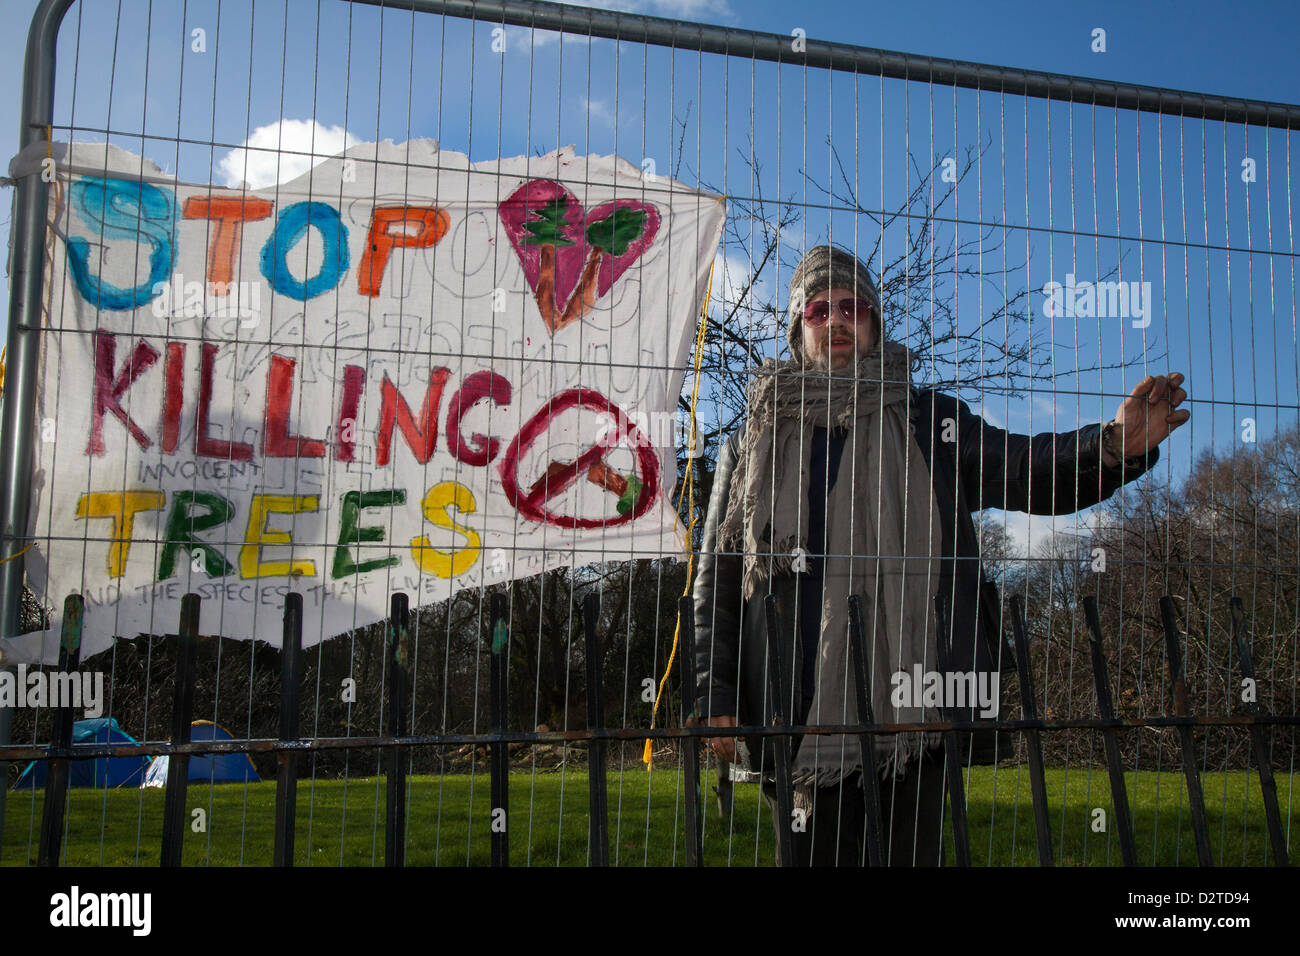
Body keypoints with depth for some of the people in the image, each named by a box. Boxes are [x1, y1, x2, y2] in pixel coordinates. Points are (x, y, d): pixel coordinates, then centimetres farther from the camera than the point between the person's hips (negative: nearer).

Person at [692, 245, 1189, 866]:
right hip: (800, 716, 0)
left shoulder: (928, 421, 13)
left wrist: (1113, 444, -20)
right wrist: (716, 699, 0)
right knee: (817, 856, 5)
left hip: (914, 705, 1)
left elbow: (1027, 471, 1)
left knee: (915, 854, 5)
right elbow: (717, 578, 9)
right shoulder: (753, 443, 11)